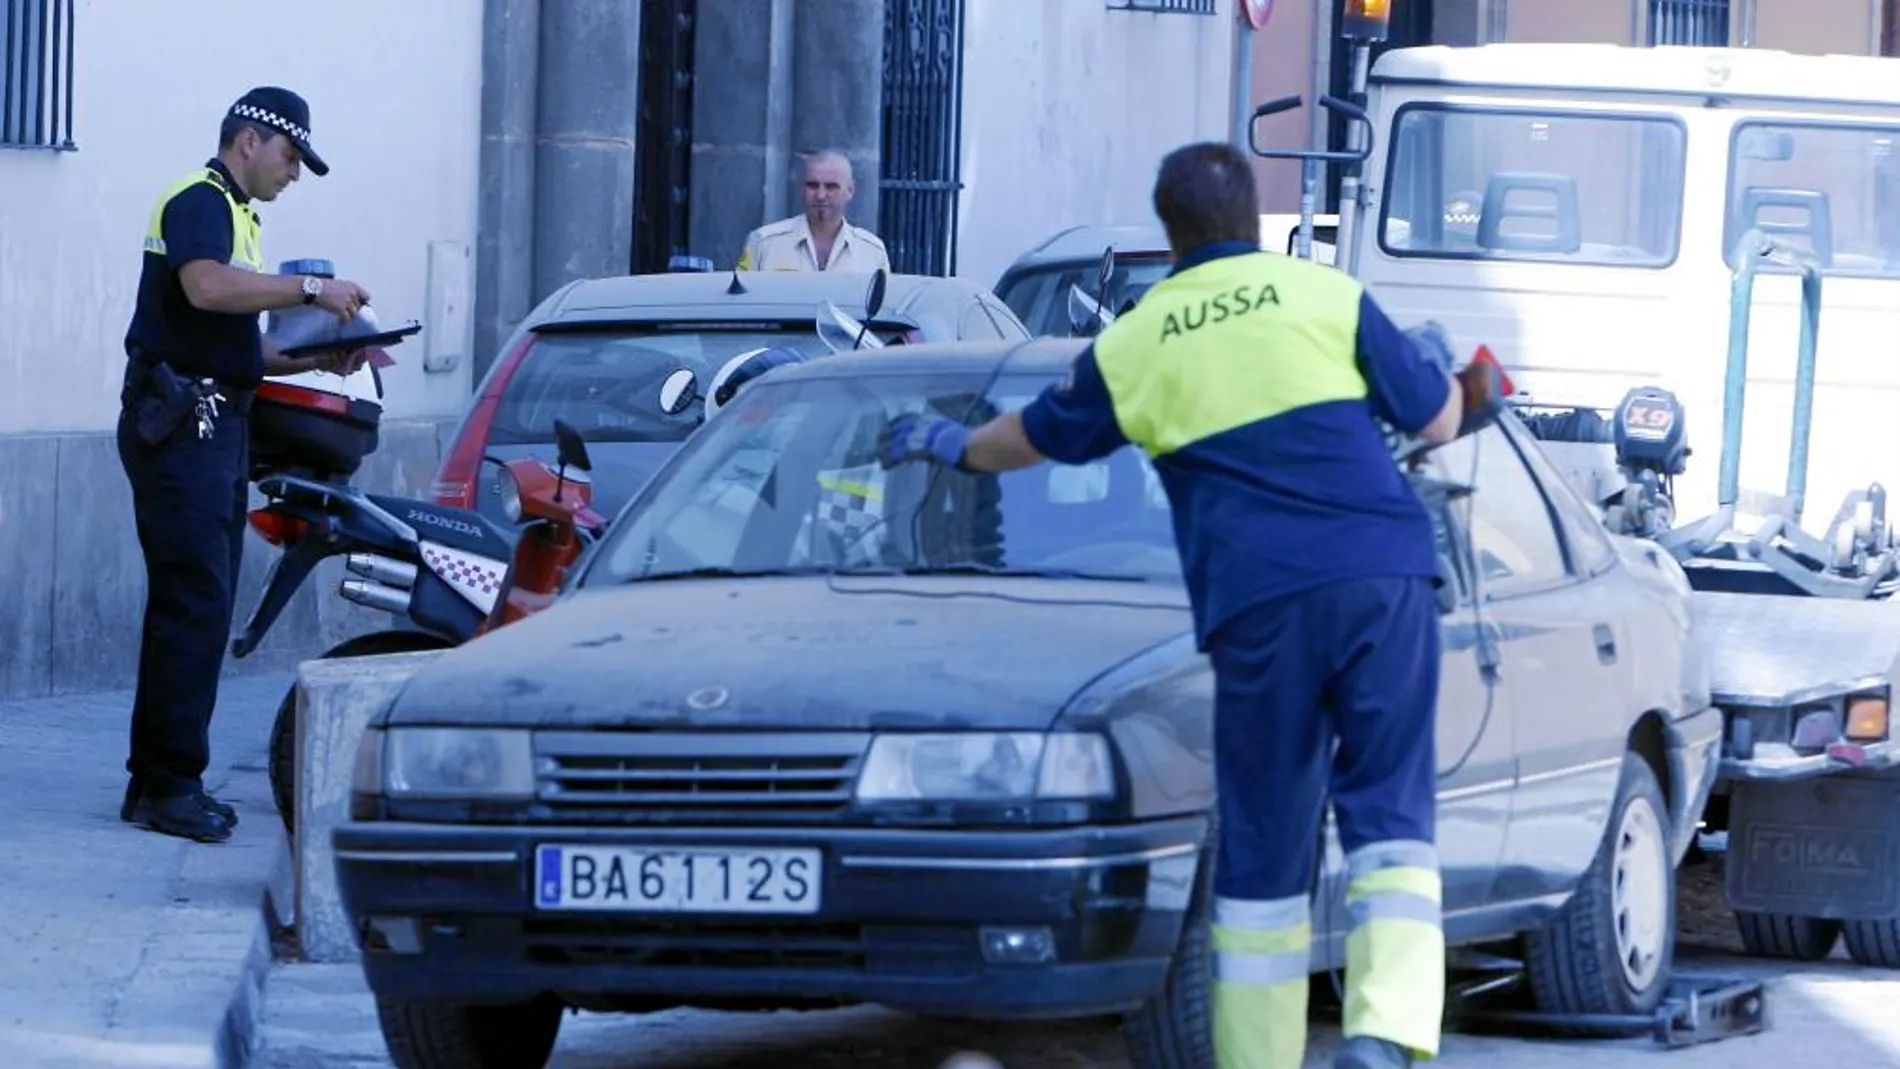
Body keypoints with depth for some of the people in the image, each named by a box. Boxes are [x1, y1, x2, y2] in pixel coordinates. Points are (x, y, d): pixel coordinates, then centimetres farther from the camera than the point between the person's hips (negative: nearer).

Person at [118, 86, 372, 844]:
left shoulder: (234, 214, 24)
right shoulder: (198, 201, -8)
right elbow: (206, 286, -28)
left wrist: (321, 356, 11)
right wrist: (312, 290, -23)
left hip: (216, 428, 11)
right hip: (179, 424, -11)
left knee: (196, 607, 10)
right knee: (194, 604, -12)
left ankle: (156, 781, 14)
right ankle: (170, 783, -11)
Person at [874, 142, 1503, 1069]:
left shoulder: (1133, 345, 11)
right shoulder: (1326, 298, 7)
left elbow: (1039, 434, 29)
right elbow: (1435, 419, 13)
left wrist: (955, 447, 50)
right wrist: (1459, 386, 38)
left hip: (1259, 607, 1)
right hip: (1383, 577, 0)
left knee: (1263, 852, 9)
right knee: (1390, 813, -1)